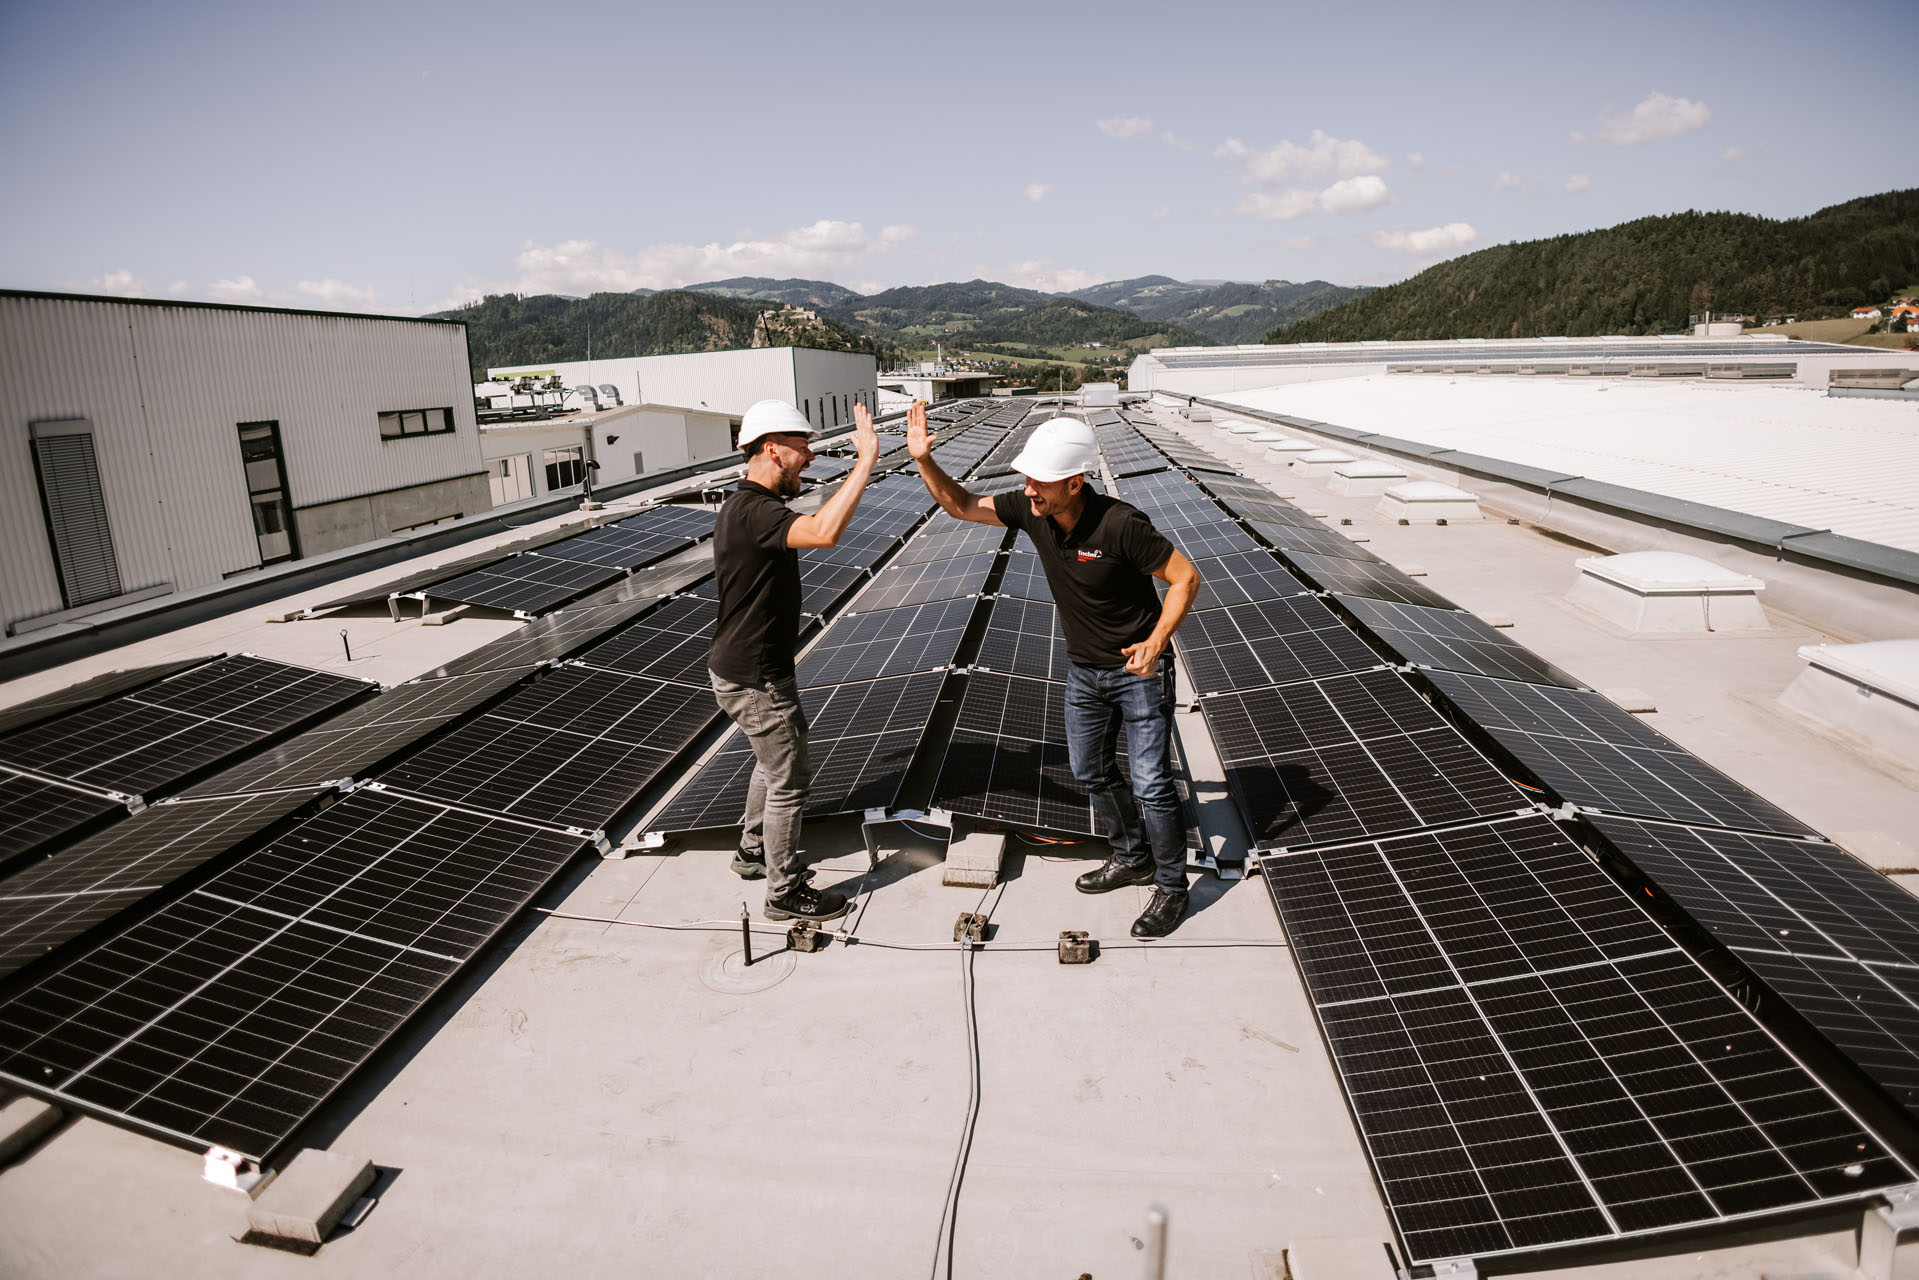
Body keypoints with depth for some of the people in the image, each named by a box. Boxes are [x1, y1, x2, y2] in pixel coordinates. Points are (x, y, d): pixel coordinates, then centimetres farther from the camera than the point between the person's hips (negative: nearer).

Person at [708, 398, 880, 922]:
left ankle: (753, 851, 44)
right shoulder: (753, 512, -27)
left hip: (751, 668, 11)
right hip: (754, 680, -11)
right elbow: (824, 532, -46)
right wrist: (866, 459, -39)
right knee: (789, 780, 3)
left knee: (773, 762, 27)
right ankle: (784, 892, 20)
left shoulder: (745, 506, 7)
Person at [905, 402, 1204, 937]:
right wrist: (924, 461, -16)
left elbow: (1185, 577, -19)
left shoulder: (1121, 525, -29)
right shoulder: (1031, 510, -11)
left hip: (1138, 669, -7)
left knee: (1151, 783, -1)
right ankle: (1132, 858, 40)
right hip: (1083, 671, 7)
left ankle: (1171, 887, 20)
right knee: (1092, 772, 19)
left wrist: (1156, 641, -28)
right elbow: (961, 505, 0)